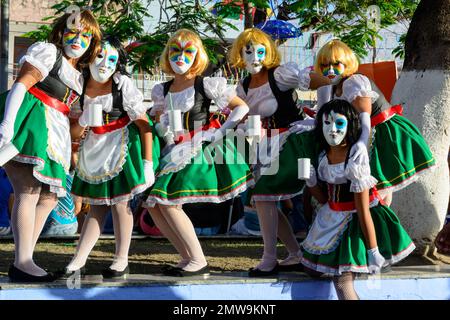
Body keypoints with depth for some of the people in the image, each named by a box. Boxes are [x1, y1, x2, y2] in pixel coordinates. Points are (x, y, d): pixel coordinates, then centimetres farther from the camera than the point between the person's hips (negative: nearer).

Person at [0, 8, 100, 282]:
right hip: (28, 124, -9)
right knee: (29, 192, -16)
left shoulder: (78, 76, 23)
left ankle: (24, 259, 10)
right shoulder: (48, 51, 0)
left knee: (49, 197, 7)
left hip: (52, 135, 9)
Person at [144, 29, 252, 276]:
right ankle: (188, 257, 8)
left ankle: (198, 262, -8)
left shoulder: (206, 85, -5)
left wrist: (220, 132, -10)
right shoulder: (162, 91, 12)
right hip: (177, 152, 7)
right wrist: (164, 131, 4)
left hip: (201, 150, -7)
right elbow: (158, 121, 25)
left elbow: (242, 107, -3)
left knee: (168, 202, -18)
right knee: (153, 205, -1)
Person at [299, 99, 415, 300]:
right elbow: (325, 200, 9)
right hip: (331, 219, 8)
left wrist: (373, 251, -18)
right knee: (312, 268, 13)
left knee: (342, 279, -16)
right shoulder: (324, 155, 0)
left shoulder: (355, 163, -24)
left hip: (352, 221, -8)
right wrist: (311, 181, -9)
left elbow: (363, 211, -22)